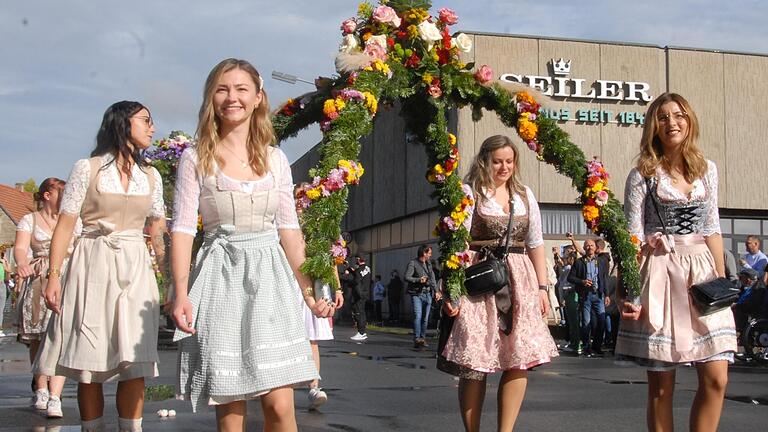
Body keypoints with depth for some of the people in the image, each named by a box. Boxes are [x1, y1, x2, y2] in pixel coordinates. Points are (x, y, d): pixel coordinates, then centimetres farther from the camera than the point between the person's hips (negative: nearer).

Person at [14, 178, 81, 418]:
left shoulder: (73, 221, 17)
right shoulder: (29, 220, 9)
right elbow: (20, 247, -7)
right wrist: (22, 263, -28)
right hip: (37, 281, 0)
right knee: (36, 338, 7)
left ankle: (55, 398, -22)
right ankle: (41, 390, 24)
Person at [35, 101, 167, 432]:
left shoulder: (151, 176, 12)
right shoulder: (87, 169, -1)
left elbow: (158, 230, 16)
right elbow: (65, 224, -3)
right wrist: (53, 276, -10)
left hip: (136, 268, 3)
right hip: (93, 266, -3)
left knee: (134, 363, -3)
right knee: (89, 364, -2)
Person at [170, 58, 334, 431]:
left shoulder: (275, 159, 10)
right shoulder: (196, 159, 2)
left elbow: (289, 228, 11)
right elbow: (183, 228, -2)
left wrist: (308, 290, 7)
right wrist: (181, 294, -13)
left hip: (270, 277, 2)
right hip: (221, 278, -2)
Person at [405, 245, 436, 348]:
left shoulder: (429, 264, 16)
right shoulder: (413, 263, -4)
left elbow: (433, 278, 19)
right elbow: (406, 277, -10)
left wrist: (436, 291, 10)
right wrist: (418, 280, -20)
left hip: (427, 294, 6)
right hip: (416, 294, -6)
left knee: (425, 318, 6)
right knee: (417, 316, -14)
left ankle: (423, 338, 13)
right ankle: (417, 339, -14)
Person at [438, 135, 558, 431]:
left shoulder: (524, 195, 16)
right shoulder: (469, 192, 1)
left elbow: (535, 244, 17)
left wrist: (542, 287, 10)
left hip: (519, 283, 4)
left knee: (519, 361, -5)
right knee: (474, 365, -4)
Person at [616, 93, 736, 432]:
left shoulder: (707, 169, 11)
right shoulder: (643, 175, -1)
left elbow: (712, 228, 15)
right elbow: (633, 237, -5)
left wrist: (722, 277, 8)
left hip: (702, 273, 4)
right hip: (660, 275, -4)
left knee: (716, 380, -4)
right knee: (661, 386, 1)